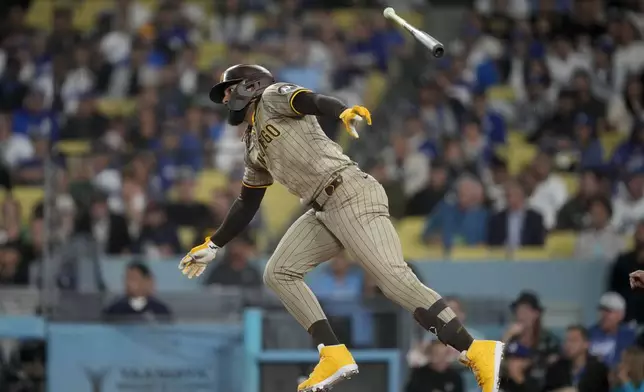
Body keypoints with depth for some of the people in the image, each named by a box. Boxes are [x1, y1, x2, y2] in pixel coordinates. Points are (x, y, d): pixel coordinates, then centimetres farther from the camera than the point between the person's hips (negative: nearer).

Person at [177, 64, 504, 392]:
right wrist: (213, 246, 38)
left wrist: (343, 111, -39)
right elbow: (247, 204, 35)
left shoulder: (272, 96, 3)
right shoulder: (255, 144, 27)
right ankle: (334, 356, -3)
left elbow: (313, 101, -18)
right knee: (279, 274, 4)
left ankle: (476, 352, -24)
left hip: (351, 196, -9)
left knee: (395, 280, -20)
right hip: (324, 211, 9)